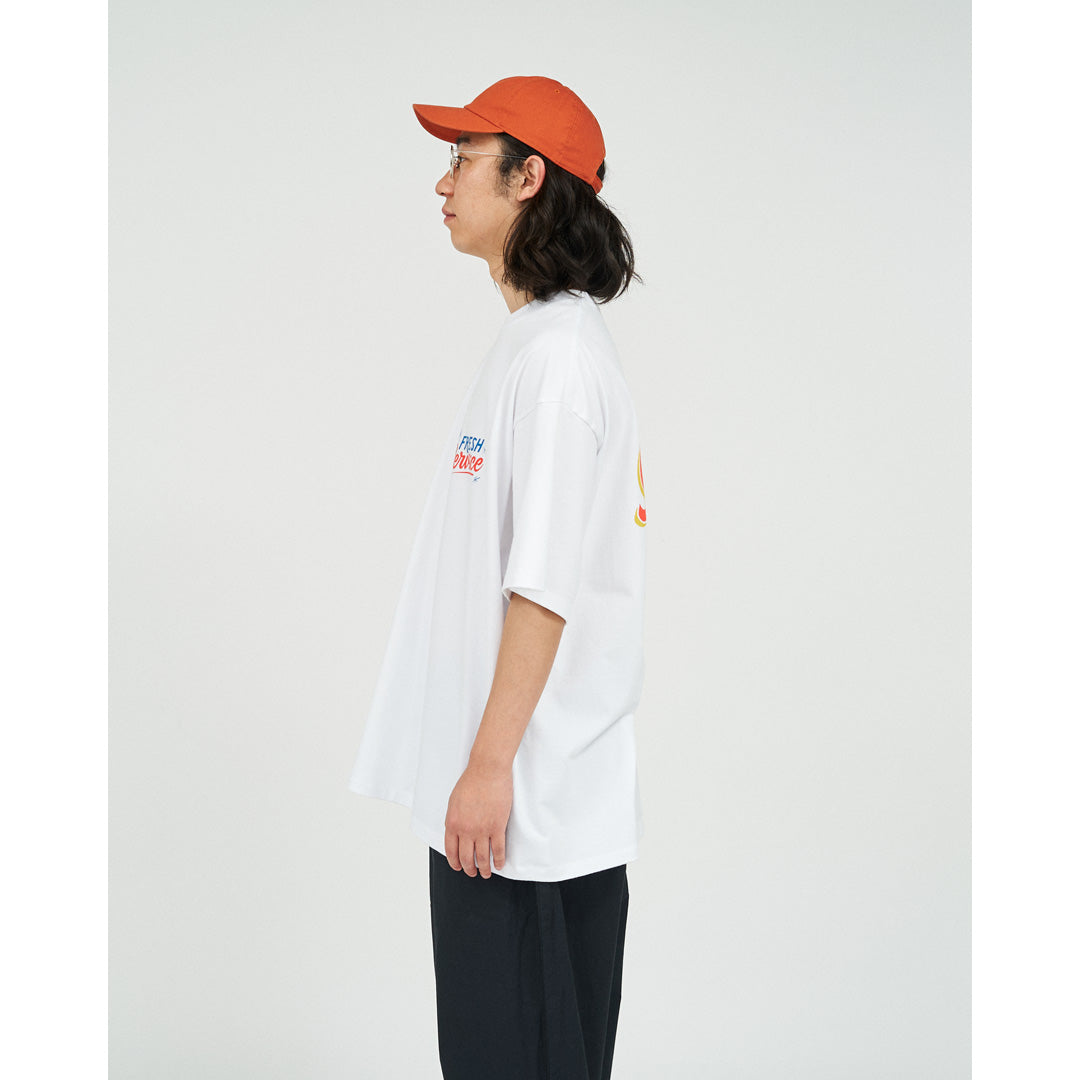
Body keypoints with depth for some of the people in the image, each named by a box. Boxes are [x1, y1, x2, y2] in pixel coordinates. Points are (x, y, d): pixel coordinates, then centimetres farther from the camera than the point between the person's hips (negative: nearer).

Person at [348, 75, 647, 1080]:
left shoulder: (558, 351, -16)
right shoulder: (535, 338, 15)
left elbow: (546, 584, -21)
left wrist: (491, 764, -19)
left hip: (529, 802, -10)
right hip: (496, 782, 10)